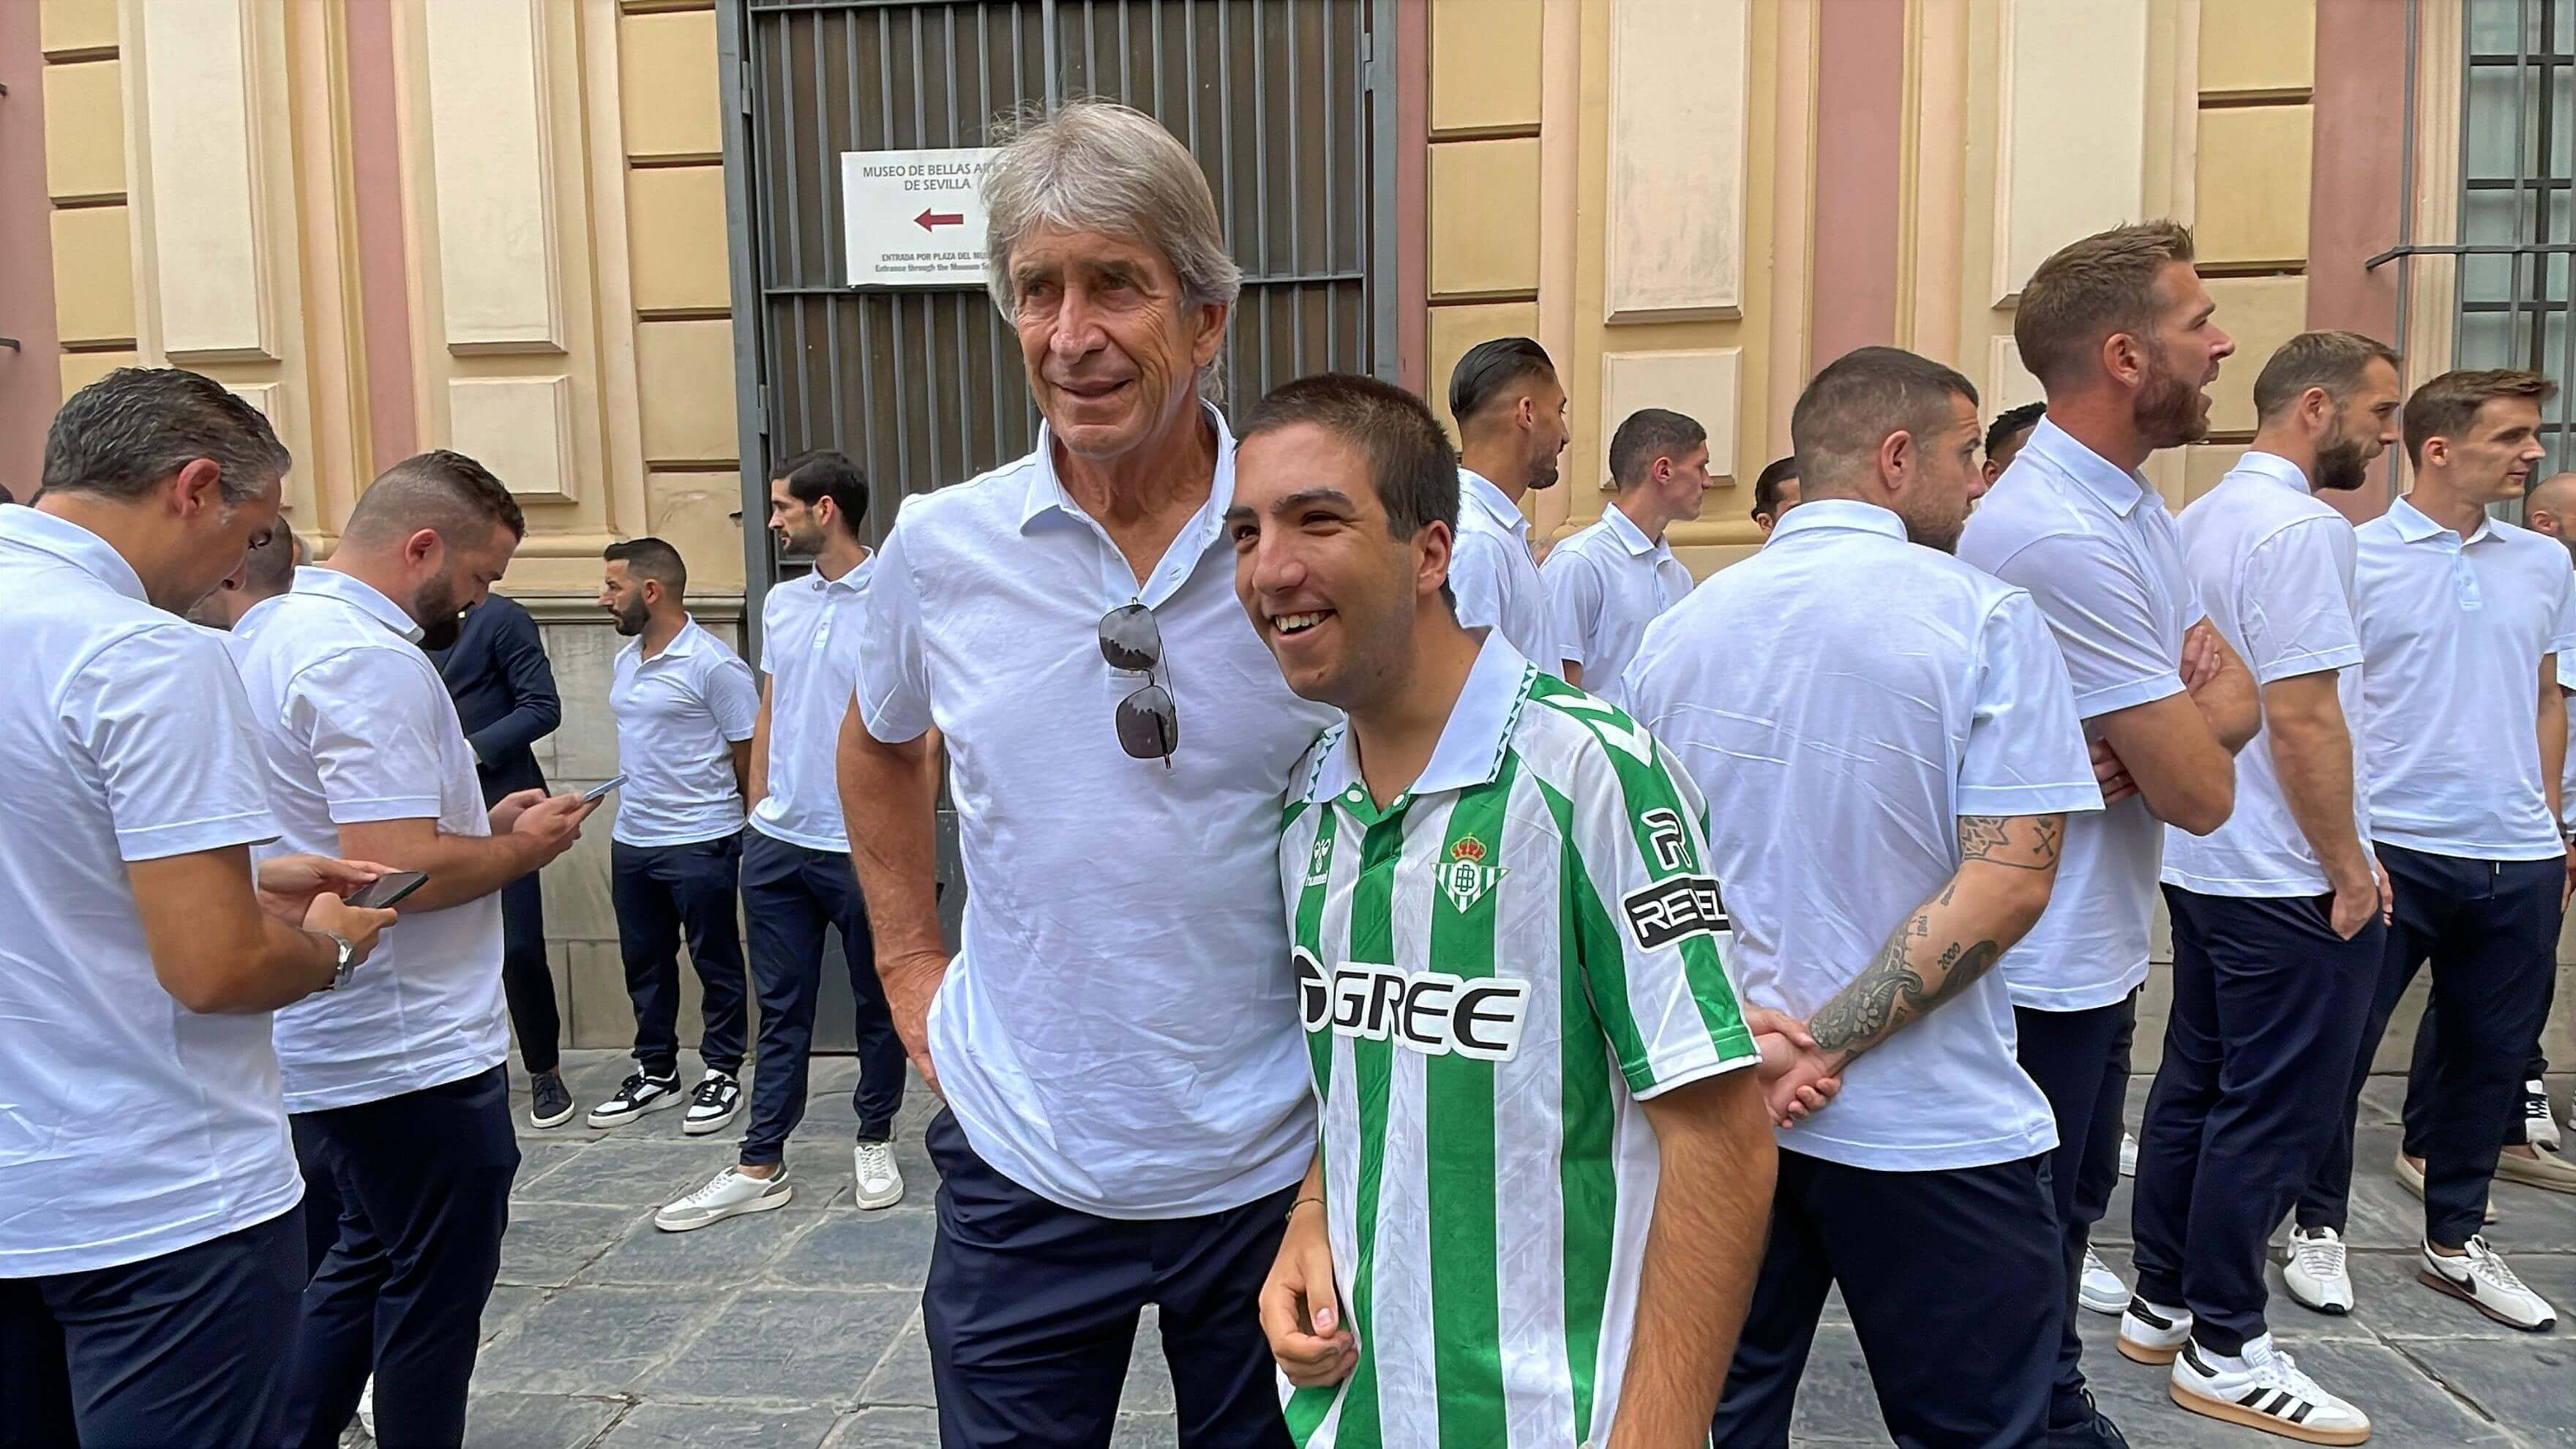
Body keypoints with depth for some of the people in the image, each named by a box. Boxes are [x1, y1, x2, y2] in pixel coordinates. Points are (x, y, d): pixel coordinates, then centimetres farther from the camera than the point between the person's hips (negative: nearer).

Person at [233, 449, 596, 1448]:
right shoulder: (371, 661, -23)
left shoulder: (275, 630, 11)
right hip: (411, 1056, -10)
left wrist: (487, 823, 9)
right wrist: (524, 846, -12)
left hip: (325, 1047, 10)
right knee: (436, 1290, 7)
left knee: (368, 1258, 23)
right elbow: (399, 871, -30)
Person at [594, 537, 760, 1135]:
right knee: (644, 963, 15)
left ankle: (722, 1075, 18)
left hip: (700, 844, -8)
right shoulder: (625, 662, 11)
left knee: (716, 963, 5)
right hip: (630, 841, 8)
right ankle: (656, 1074, 28)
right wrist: (632, 814, 17)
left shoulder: (713, 665, -15)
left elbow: (751, 756, -12)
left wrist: (752, 836, -7)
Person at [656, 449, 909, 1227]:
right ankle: (760, 1167, 18)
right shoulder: (781, 603, 11)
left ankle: (875, 1143, 27)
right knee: (781, 1009, 11)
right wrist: (757, 809, 14)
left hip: (862, 844, -6)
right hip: (777, 841, 6)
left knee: (877, 1004, 10)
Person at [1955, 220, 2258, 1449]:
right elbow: (2201, 791, -23)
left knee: (2068, 1209, 25)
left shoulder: (2129, 505, 7)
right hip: (2041, 967, -10)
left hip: (2099, 945, 10)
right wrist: (2194, 723, -1)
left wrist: (2174, 723, -18)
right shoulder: (2058, 536, -25)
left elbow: (2236, 699, 4)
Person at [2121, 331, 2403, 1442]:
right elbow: (2303, 721, -22)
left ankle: (2160, 1304, 27)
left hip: (2200, 862, 10)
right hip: (2287, 881, -9)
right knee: (2275, 1115, 1)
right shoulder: (2300, 528, -17)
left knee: (2195, 1085, 16)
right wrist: (2350, 870, -13)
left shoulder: (2198, 520, 11)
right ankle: (2224, 1350, 12)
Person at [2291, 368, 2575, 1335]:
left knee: (2491, 1058, 14)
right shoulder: (2356, 556, -6)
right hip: (2392, 849, -5)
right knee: (2342, 1048, 2)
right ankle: (2319, 1230, 18)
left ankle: (2456, 1241, 29)